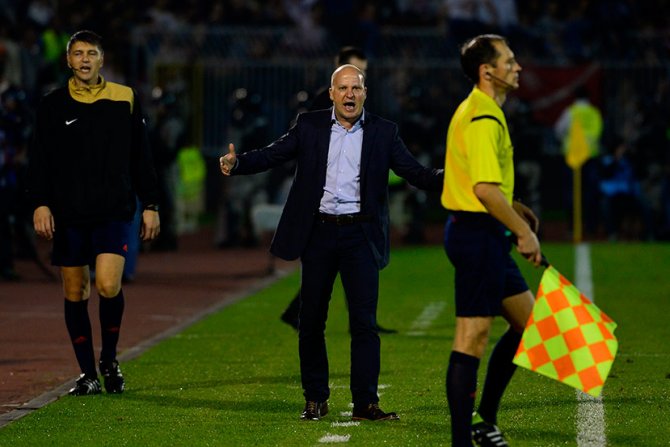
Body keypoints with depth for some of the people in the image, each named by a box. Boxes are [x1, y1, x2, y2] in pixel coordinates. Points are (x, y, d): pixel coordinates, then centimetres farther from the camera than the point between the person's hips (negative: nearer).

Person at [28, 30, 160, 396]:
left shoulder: (124, 100, 6)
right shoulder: (52, 105, 6)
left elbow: (141, 157, 10)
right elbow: (38, 160, 5)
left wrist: (150, 205, 8)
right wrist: (40, 203, -7)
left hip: (114, 211, -1)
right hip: (68, 214, 1)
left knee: (108, 285, -17)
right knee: (75, 293, 3)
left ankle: (109, 359, 6)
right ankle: (88, 374, 14)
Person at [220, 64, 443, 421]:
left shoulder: (383, 132, 4)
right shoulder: (309, 126, 5)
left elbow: (414, 172, 1)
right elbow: (272, 154, 0)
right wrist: (236, 163, -18)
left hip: (360, 234, -1)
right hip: (318, 233, 1)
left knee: (364, 321, -5)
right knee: (311, 320, 6)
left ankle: (365, 402, -1)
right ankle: (315, 400, 18)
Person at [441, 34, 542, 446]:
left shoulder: (476, 111, 17)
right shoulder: (484, 119, -17)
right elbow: (485, 189, -26)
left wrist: (513, 208, 23)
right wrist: (523, 231, -20)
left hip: (483, 233, 11)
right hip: (478, 232, -11)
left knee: (528, 320, 16)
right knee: (474, 336, -8)